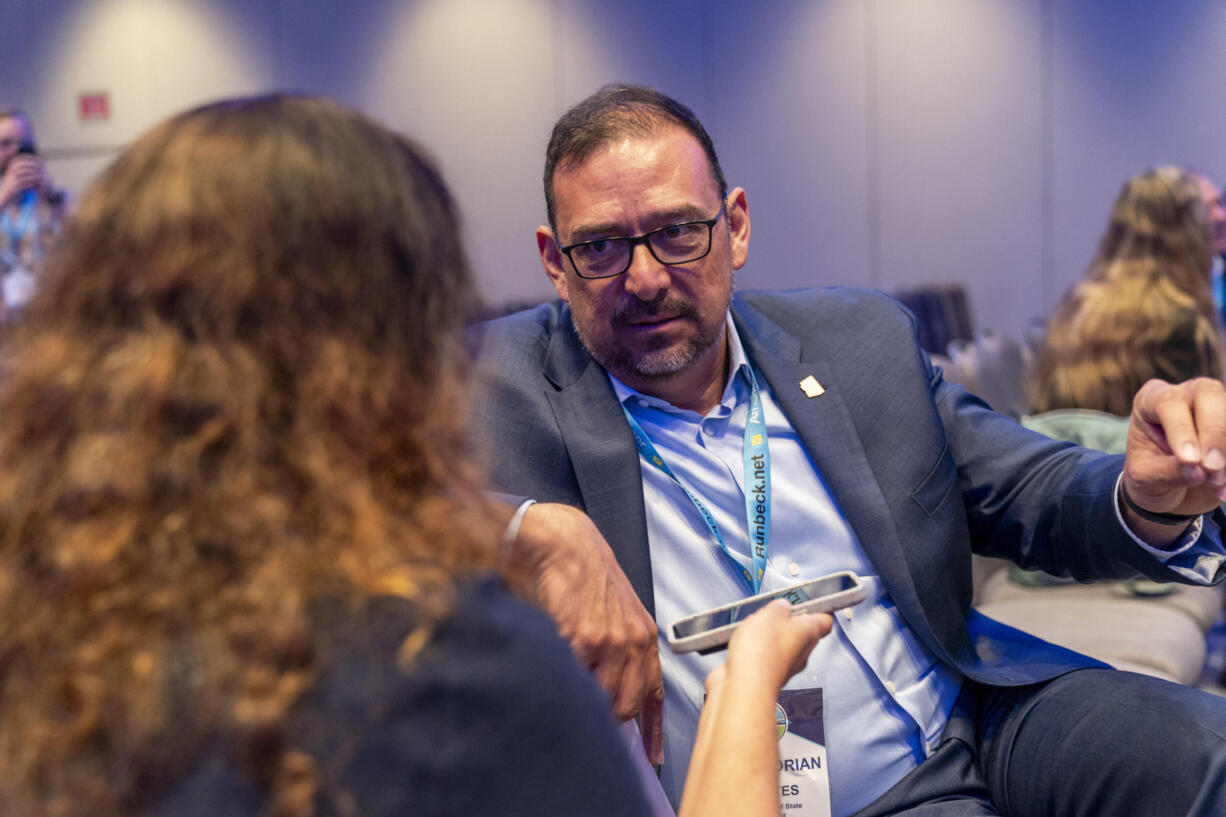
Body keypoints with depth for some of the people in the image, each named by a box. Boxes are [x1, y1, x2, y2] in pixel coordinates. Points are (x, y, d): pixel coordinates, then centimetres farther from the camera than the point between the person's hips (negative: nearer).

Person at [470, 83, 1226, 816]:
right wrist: (537, 533, -32)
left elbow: (1039, 496, 12)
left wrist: (1151, 499, -10)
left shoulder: (863, 343, 9)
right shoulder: (498, 383, -3)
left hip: (974, 730, 4)